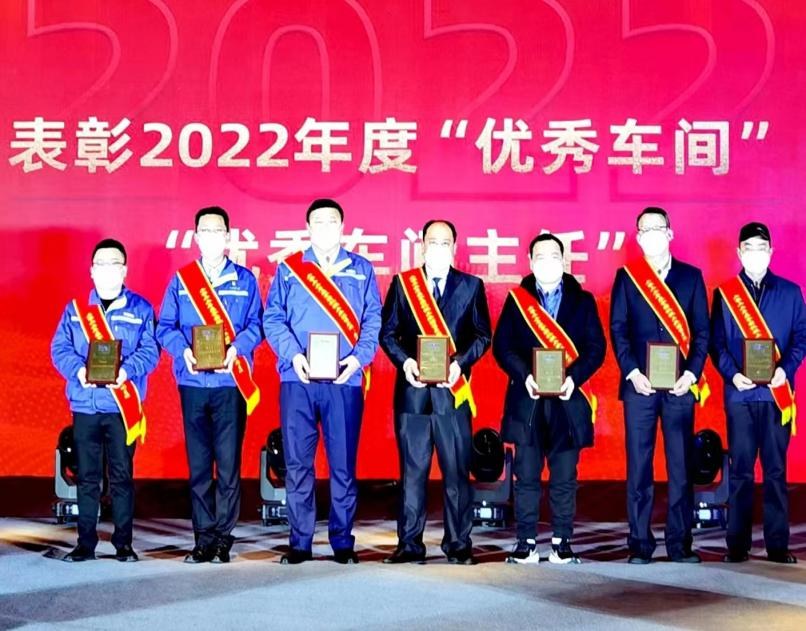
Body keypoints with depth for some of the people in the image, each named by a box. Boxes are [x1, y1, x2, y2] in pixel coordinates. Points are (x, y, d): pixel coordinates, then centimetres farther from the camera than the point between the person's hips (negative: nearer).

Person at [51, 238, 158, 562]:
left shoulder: (140, 309, 6)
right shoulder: (75, 308, 11)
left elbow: (150, 351, -2)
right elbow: (60, 348, 4)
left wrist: (127, 370, -21)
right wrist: (78, 370, -16)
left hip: (123, 406, -2)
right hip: (84, 405, 2)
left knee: (122, 476, 1)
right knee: (87, 477, 5)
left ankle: (123, 542, 9)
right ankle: (85, 543, 12)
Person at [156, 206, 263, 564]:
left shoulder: (245, 280, 9)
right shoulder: (181, 280, 11)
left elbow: (256, 325, 3)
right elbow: (165, 327, 7)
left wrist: (236, 349, -15)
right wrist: (184, 351, -11)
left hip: (231, 383, -1)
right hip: (193, 383, 1)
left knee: (229, 463, -3)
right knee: (198, 464, 3)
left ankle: (223, 537, 4)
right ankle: (204, 539, 9)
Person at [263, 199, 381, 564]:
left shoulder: (361, 270, 11)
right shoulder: (289, 269, 10)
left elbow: (373, 320, 6)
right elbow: (273, 319, 4)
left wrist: (359, 356, -10)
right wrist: (293, 355, -12)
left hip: (344, 380, 0)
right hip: (298, 380, 0)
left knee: (343, 463, 1)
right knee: (297, 463, 2)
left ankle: (342, 542, 10)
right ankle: (299, 542, 9)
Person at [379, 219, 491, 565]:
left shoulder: (471, 286, 8)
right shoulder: (402, 283, 9)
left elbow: (482, 335, 7)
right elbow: (388, 332, 8)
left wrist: (460, 363, -9)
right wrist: (404, 361, -9)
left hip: (453, 390, 0)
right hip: (412, 388, 0)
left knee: (457, 470, 0)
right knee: (412, 470, 3)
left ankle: (458, 545, 8)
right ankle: (410, 544, 9)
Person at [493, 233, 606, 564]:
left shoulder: (582, 300, 9)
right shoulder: (516, 299, 9)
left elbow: (596, 347, 3)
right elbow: (502, 345, 2)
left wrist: (573, 378, -12)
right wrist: (524, 376, -13)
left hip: (568, 399, 0)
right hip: (526, 400, 0)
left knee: (564, 478, 3)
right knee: (526, 476, 1)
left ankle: (561, 543, 10)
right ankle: (526, 542, 8)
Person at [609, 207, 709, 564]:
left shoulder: (691, 276, 10)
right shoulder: (626, 276, 8)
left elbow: (702, 330, 7)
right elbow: (617, 329, 4)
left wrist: (691, 373, -6)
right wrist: (632, 373, -8)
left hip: (680, 384, 1)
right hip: (640, 384, -1)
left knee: (681, 465, 2)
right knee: (639, 466, 0)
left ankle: (680, 543, 9)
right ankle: (640, 544, 6)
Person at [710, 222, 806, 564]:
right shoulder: (724, 293, 8)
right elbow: (717, 342, 5)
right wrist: (732, 374, -11)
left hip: (777, 392, 0)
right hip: (740, 393, 0)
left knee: (776, 470, 2)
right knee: (740, 471, 1)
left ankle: (777, 545, 7)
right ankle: (737, 545, 6)